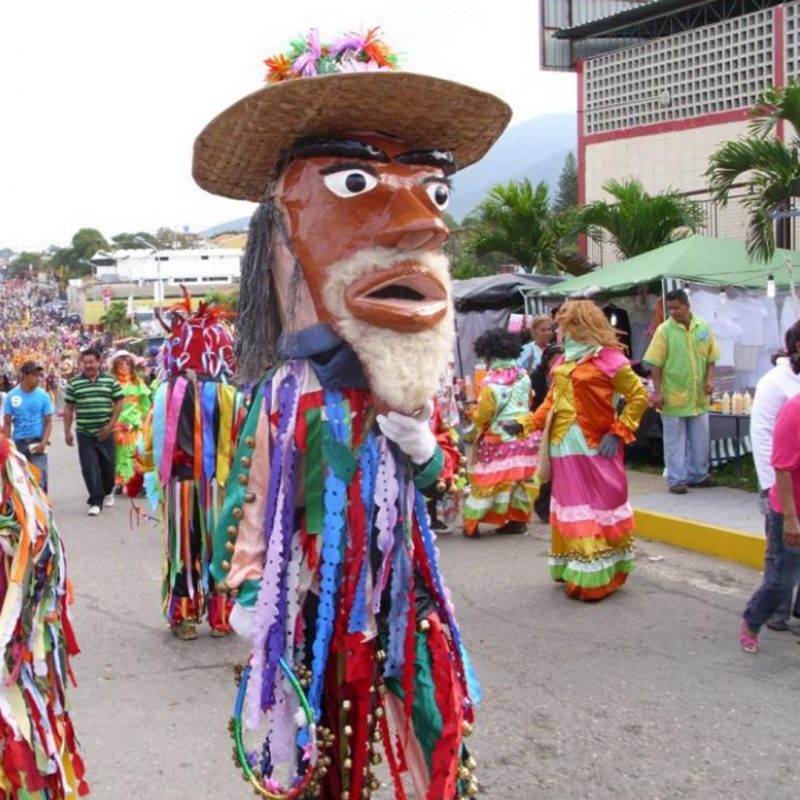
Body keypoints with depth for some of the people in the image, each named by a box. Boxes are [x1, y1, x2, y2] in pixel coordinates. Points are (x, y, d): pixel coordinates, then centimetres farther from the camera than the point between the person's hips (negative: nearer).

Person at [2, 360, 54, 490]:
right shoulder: (12, 396, -2)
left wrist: (43, 443, -12)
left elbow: (48, 422, 0)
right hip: (19, 442, 1)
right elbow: (7, 423, 3)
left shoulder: (43, 395, -3)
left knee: (39, 478, -8)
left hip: (37, 442, -1)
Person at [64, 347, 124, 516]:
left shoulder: (110, 380, 2)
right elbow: (69, 408, 5)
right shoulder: (74, 383, 3)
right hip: (84, 433, 0)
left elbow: (118, 403, 2)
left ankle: (108, 491, 36)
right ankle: (96, 501, -2)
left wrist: (110, 425, -7)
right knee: (89, 467, -6)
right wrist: (67, 432, 1)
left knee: (107, 464, 10)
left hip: (105, 432, 0)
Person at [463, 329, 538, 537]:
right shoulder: (523, 376, 0)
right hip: (523, 437, 6)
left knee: (487, 480, 1)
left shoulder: (490, 383, -18)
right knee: (520, 480, 15)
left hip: (498, 441, -6)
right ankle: (518, 519, 20)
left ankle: (472, 523, 5)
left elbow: (481, 416, -10)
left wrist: (472, 412, 10)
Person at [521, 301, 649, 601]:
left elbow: (639, 396, -8)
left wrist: (618, 433, -11)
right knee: (571, 509, 12)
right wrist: (527, 422, 2)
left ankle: (597, 578, 3)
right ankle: (574, 571, 22)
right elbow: (552, 401, 15)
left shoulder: (607, 359, -10)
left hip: (594, 450, -7)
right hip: (564, 448, 7)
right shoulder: (564, 361, 12)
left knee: (598, 508, -2)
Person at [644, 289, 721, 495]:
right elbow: (655, 363, -9)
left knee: (700, 439, 13)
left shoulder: (703, 327, 2)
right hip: (673, 396, -4)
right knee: (675, 441, 4)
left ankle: (698, 476, 27)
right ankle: (677, 480, 10)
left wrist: (710, 379, -5)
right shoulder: (664, 330, -9)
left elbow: (710, 357, 10)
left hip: (699, 396, 4)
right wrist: (656, 391, -14)